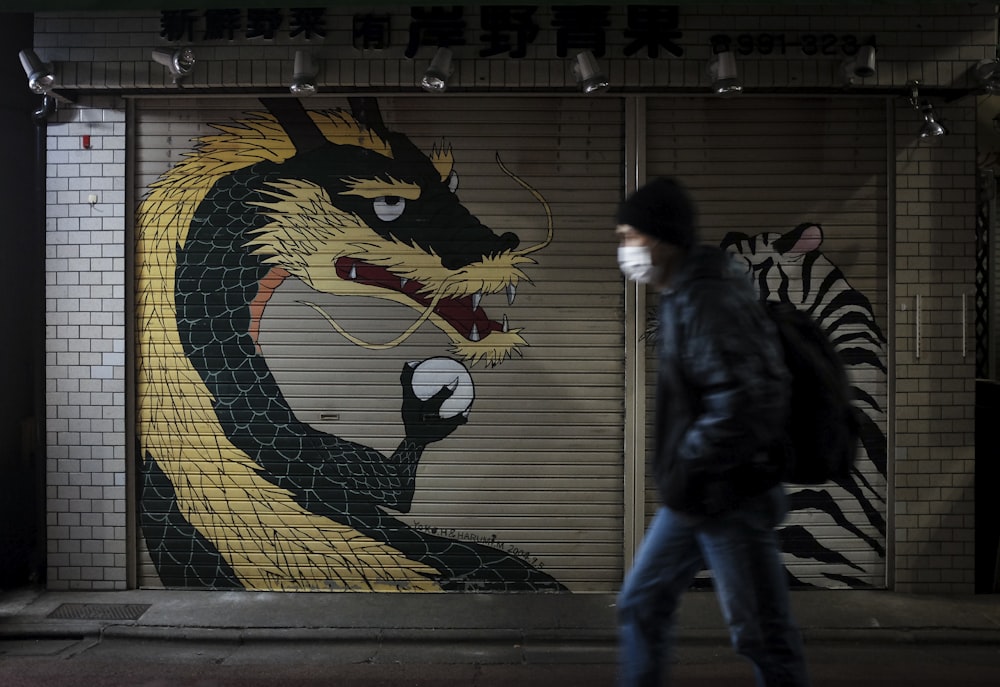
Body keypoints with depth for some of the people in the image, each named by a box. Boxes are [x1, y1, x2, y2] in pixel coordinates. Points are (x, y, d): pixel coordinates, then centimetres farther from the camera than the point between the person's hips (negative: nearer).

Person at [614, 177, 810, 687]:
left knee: (762, 635, 7)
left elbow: (743, 400, -29)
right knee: (640, 606, 16)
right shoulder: (681, 298, 10)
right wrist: (679, 475, 14)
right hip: (693, 498, 10)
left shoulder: (709, 303, -21)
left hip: (729, 501, -10)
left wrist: (687, 468, -18)